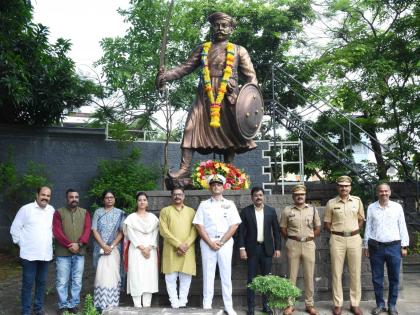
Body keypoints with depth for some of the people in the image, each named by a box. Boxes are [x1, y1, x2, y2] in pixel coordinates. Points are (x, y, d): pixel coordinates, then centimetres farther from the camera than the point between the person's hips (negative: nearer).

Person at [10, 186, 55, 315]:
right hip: (29, 254, -4)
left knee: (41, 282, 12)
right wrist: (22, 244, -2)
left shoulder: (51, 210, 6)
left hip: (45, 254, 4)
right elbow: (15, 229, -2)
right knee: (28, 283, 2)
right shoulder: (26, 209, -6)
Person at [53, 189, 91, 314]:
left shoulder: (85, 213, 9)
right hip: (63, 253, -2)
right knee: (62, 281, 2)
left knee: (77, 281, 8)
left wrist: (79, 244, -15)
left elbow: (87, 230, 0)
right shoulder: (59, 212, 2)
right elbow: (57, 231, -7)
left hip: (80, 253, 2)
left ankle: (74, 304, 18)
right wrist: (69, 245, -15)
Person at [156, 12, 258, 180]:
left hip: (228, 95, -1)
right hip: (205, 95, 2)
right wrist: (166, 75, -5)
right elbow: (186, 67, 11)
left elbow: (250, 75, 5)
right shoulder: (202, 49, 17)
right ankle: (184, 168, -9)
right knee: (192, 127, -9)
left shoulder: (239, 51, 12)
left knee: (228, 131, -1)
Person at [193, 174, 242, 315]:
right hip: (207, 243, 0)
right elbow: (199, 225, 1)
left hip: (225, 242, 0)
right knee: (208, 274, 3)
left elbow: (234, 225, -1)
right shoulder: (204, 204, 7)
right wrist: (210, 243, -9)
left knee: (226, 275, 2)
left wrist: (221, 242, -9)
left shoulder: (230, 204, 6)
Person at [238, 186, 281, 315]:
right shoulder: (245, 211, -1)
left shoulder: (271, 211, 4)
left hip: (267, 248, 2)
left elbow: (276, 230, 7)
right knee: (251, 278, 3)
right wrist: (242, 248, -10)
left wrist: (277, 248, 2)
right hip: (252, 248, -2)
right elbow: (242, 231, -3)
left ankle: (265, 305, 18)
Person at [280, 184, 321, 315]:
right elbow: (282, 228, 6)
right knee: (292, 275, 5)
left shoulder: (313, 209, 5)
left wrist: (310, 237, 1)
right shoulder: (287, 210, 1)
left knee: (309, 276, 6)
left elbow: (318, 228, 10)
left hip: (309, 245, 1)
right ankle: (290, 304, 12)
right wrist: (291, 238, 1)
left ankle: (309, 304, 17)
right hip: (292, 245, -1)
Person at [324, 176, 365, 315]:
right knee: (337, 272, 3)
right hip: (337, 240, -1)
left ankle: (355, 304, 17)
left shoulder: (357, 201, 5)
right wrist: (336, 232, 0)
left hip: (354, 239, 1)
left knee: (355, 272, 6)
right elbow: (326, 224, 6)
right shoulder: (331, 203, 0)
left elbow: (361, 220, 14)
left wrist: (354, 231, 6)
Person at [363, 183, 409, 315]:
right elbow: (368, 227, 6)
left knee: (394, 278, 6)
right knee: (377, 278, 7)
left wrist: (404, 246, 2)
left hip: (394, 246, 0)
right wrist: (366, 246, 6)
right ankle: (380, 304, 20)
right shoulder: (371, 207, 3)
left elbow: (402, 227, 4)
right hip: (376, 247, 1)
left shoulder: (397, 207, 2)